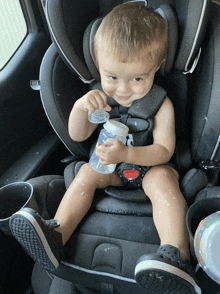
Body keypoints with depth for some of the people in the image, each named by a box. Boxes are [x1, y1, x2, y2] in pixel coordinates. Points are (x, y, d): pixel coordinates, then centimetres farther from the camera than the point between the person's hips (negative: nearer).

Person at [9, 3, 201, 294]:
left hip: (150, 165, -4)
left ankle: (177, 256, -45)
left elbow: (164, 151, -19)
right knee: (87, 172, -20)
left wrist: (126, 153, -37)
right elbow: (77, 136, -3)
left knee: (162, 178, -35)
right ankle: (56, 233, -24)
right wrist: (80, 106, -25)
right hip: (113, 168, 4)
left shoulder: (161, 104, -15)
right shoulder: (102, 98, -4)